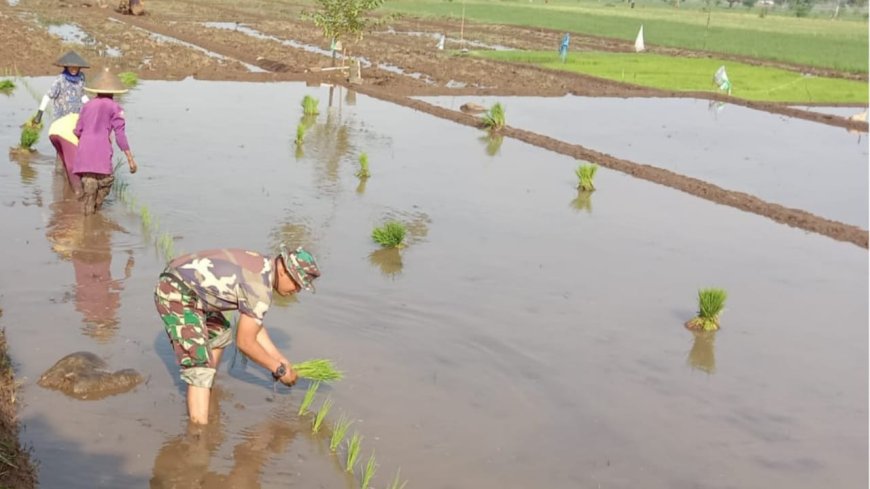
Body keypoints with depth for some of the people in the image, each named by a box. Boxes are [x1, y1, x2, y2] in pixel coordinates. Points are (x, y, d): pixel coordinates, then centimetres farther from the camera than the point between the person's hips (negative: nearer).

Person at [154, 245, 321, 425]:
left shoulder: (260, 267, 10)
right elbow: (245, 342, -14)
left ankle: (207, 389, 43)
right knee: (200, 366, -15)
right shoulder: (260, 288, -20)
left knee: (221, 333, 29)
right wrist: (279, 369, -2)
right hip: (176, 294, -11)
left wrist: (280, 359, 18)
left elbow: (253, 326, 18)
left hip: (178, 287, 11)